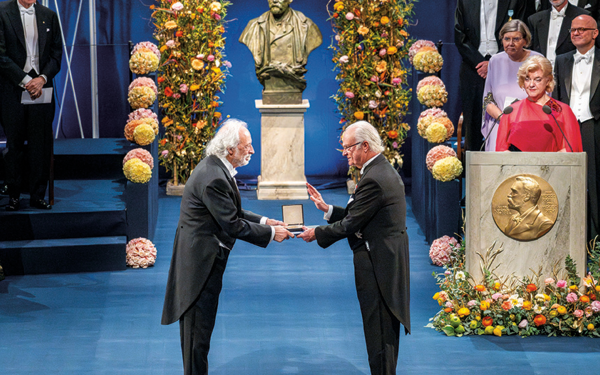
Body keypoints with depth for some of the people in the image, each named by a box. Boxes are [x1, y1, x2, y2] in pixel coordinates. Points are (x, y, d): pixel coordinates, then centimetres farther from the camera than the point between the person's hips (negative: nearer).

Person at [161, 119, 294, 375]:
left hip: (200, 256, 11)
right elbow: (232, 225, -21)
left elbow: (232, 213, 17)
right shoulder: (213, 178, -24)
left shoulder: (216, 168, 9)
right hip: (201, 260, -11)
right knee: (199, 326, -3)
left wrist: (263, 221, 7)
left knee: (197, 324, 17)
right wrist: (270, 233, -13)